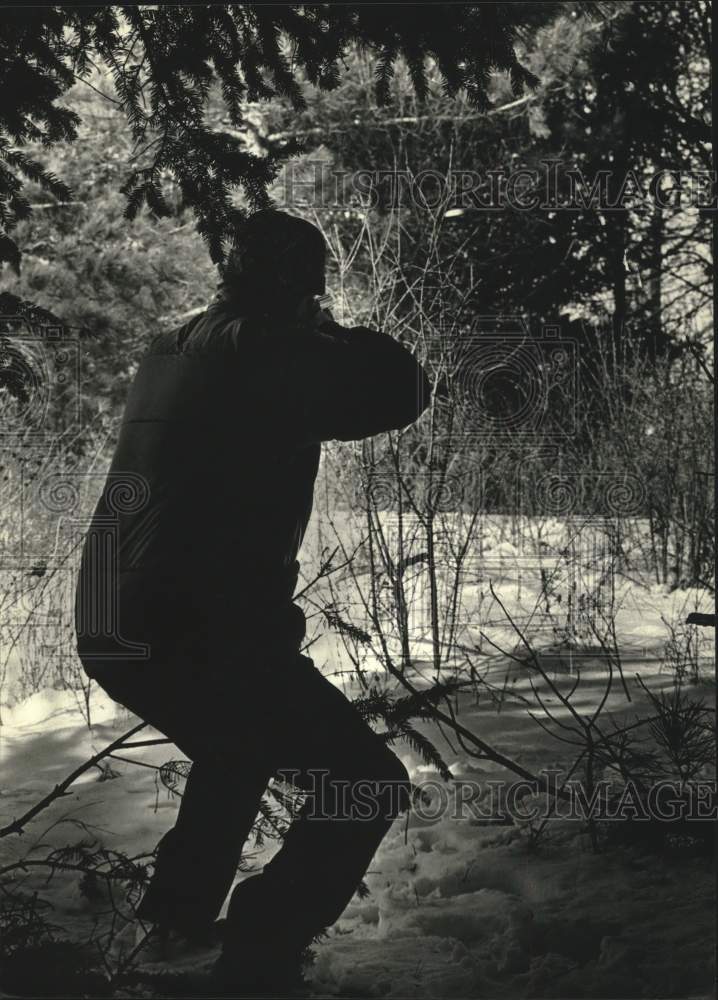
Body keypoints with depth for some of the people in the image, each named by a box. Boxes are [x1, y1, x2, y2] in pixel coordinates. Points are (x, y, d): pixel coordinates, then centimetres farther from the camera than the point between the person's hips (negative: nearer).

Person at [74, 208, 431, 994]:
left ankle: (171, 929, 38)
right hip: (201, 633, -9)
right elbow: (402, 389, -4)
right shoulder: (269, 352, -10)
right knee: (367, 783, -1)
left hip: (114, 631, 9)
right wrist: (341, 339, 11)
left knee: (242, 745, 34)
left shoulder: (170, 352, 15)